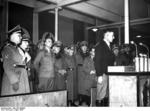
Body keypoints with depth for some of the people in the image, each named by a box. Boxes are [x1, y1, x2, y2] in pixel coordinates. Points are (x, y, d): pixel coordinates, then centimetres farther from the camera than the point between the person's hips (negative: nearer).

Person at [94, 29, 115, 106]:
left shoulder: (108, 46, 18)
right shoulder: (100, 46, -7)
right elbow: (97, 62, -13)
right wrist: (99, 76, -18)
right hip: (103, 74, -8)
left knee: (107, 95, 9)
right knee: (101, 96, -4)